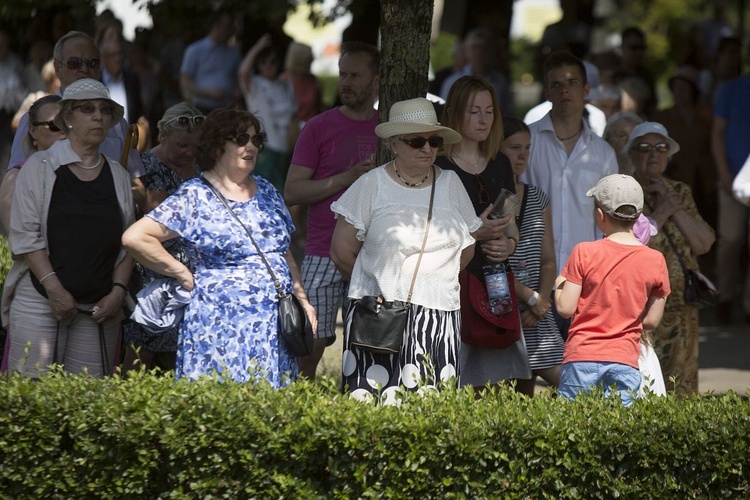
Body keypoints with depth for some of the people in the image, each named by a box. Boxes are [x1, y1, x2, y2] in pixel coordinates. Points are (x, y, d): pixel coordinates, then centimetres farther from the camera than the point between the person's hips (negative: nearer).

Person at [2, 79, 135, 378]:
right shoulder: (39, 167, 3)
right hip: (40, 300, -3)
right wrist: (54, 288, -12)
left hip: (98, 308, 3)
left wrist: (118, 291, -2)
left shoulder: (118, 176, 14)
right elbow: (25, 235, -3)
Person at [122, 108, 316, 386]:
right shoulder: (194, 197, -4)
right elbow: (135, 238, -12)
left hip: (275, 329, 6)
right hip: (221, 330, -6)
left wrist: (301, 298, 14)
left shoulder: (266, 192, 15)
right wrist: (183, 274, -8)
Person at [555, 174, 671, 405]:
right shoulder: (655, 260, 1)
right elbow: (651, 321, 6)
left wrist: (559, 285, 16)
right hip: (625, 360, 1)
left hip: (582, 359, -1)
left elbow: (565, 308, -3)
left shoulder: (584, 253, -4)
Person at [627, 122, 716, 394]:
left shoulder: (680, 193, 12)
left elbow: (704, 244, 2)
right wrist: (660, 213, -14)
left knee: (678, 385, 2)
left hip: (679, 308, 5)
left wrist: (676, 209, -8)